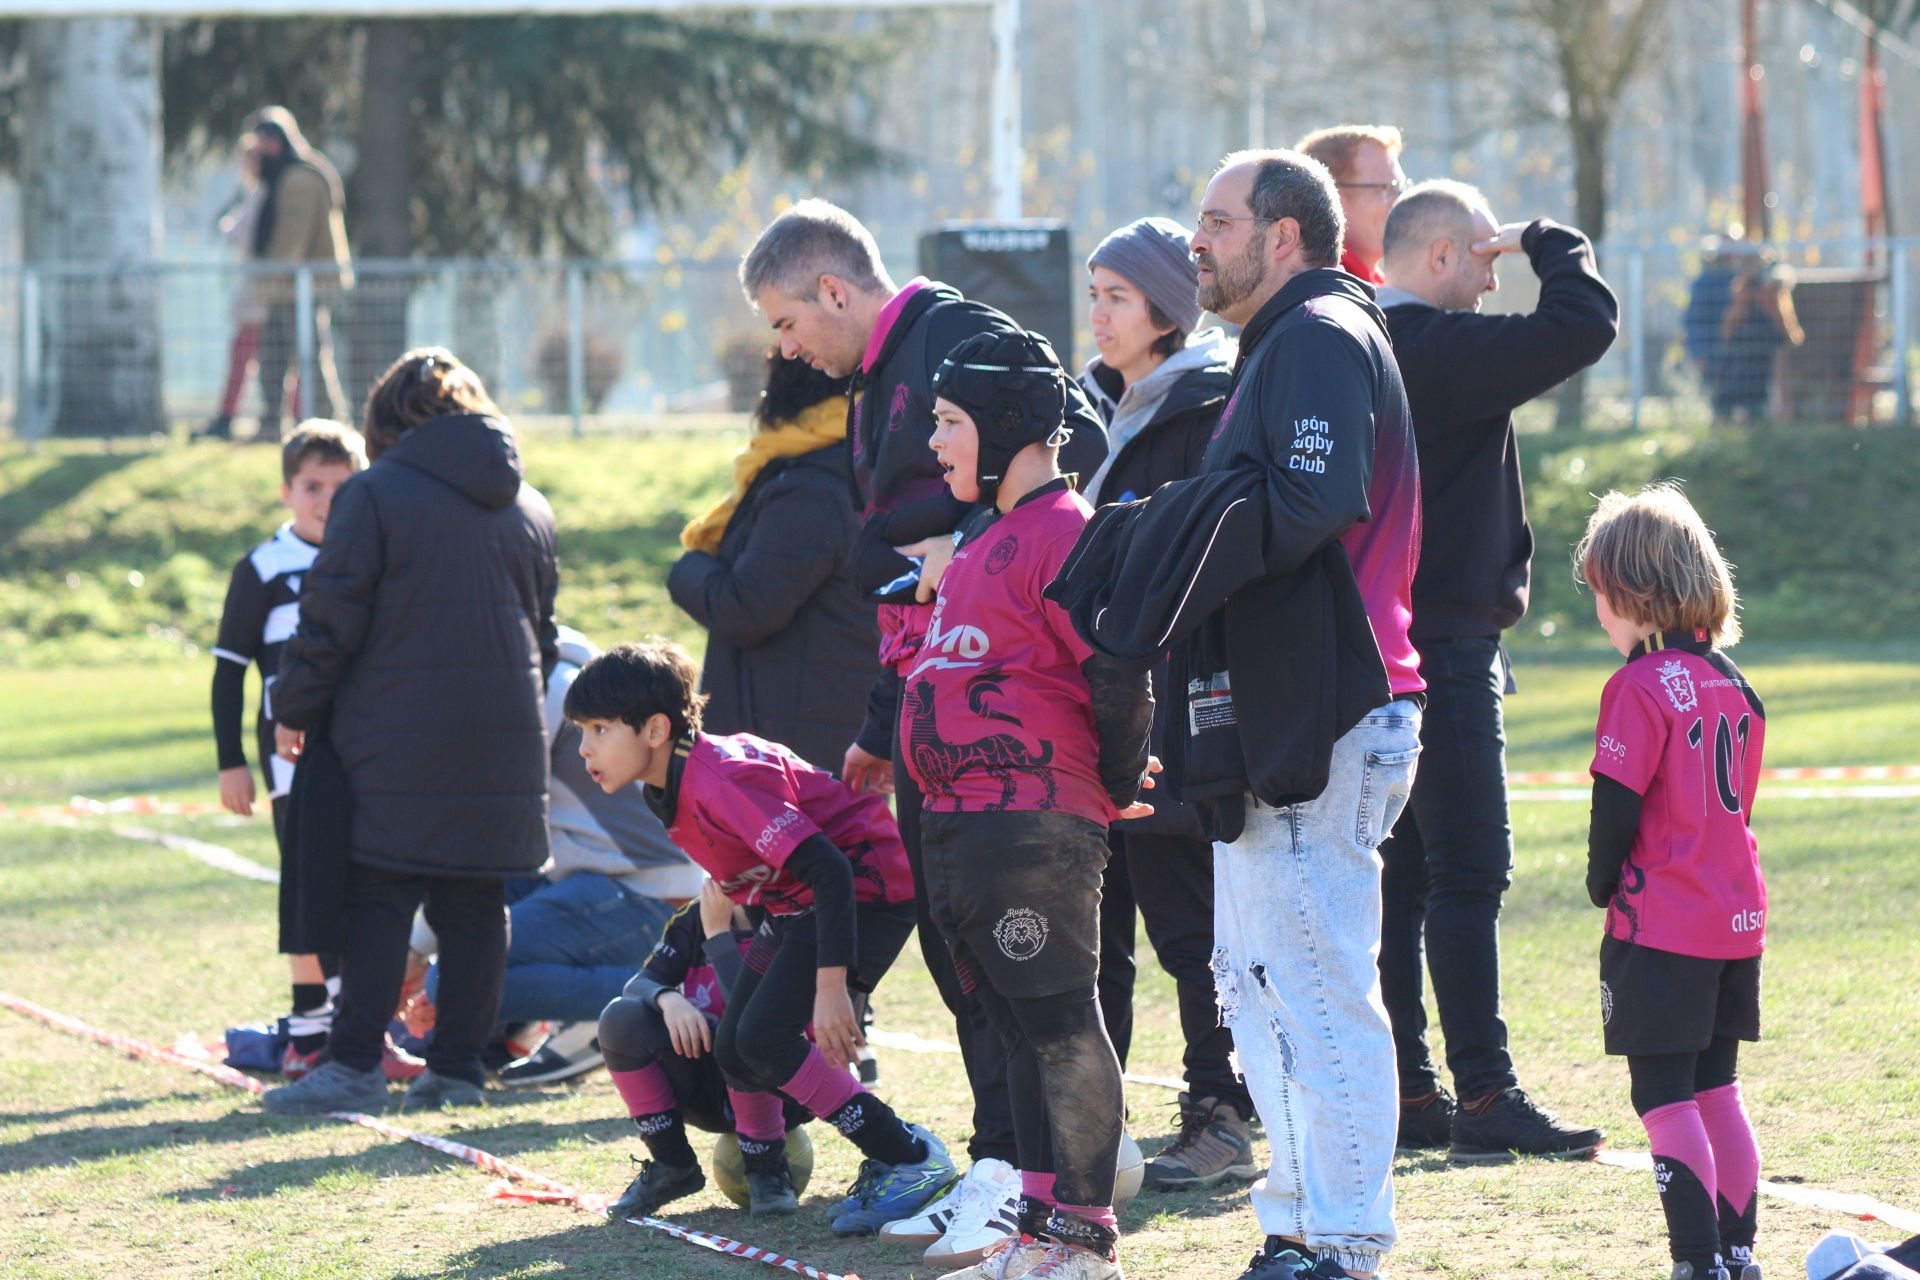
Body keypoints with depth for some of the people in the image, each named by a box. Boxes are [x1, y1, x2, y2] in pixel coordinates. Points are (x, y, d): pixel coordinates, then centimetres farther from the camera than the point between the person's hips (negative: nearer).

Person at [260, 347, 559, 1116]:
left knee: (378, 898, -2)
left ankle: (356, 1065, -6)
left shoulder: (374, 495, -5)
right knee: (476, 902, 7)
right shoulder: (529, 508, 13)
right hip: (503, 737, 5)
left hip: (398, 735, -5)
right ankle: (457, 1067, 6)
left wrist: (295, 711, 2)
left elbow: (331, 618, -7)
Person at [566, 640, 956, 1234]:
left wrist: (831, 988, -34)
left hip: (867, 890, -10)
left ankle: (909, 1159, -13)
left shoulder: (721, 780, -28)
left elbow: (829, 871, -32)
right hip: (796, 905, 10)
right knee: (733, 1049, 2)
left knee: (763, 1038, -20)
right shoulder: (671, 791, 2)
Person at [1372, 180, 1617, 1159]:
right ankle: (1484, 1096, -8)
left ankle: (1405, 1090, 13)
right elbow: (1584, 326, -22)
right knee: (1468, 873, -7)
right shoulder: (1441, 350, -17)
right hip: (1445, 646, -9)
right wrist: (1549, 242, -5)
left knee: (1402, 870, 11)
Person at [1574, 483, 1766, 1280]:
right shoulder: (1732, 682, 9)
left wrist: (1603, 884, 2)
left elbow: (1616, 805, -16)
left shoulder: (1640, 686, -14)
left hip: (1660, 923, -8)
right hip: (1737, 916, 8)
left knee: (1664, 1097, -4)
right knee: (1717, 1089, 16)